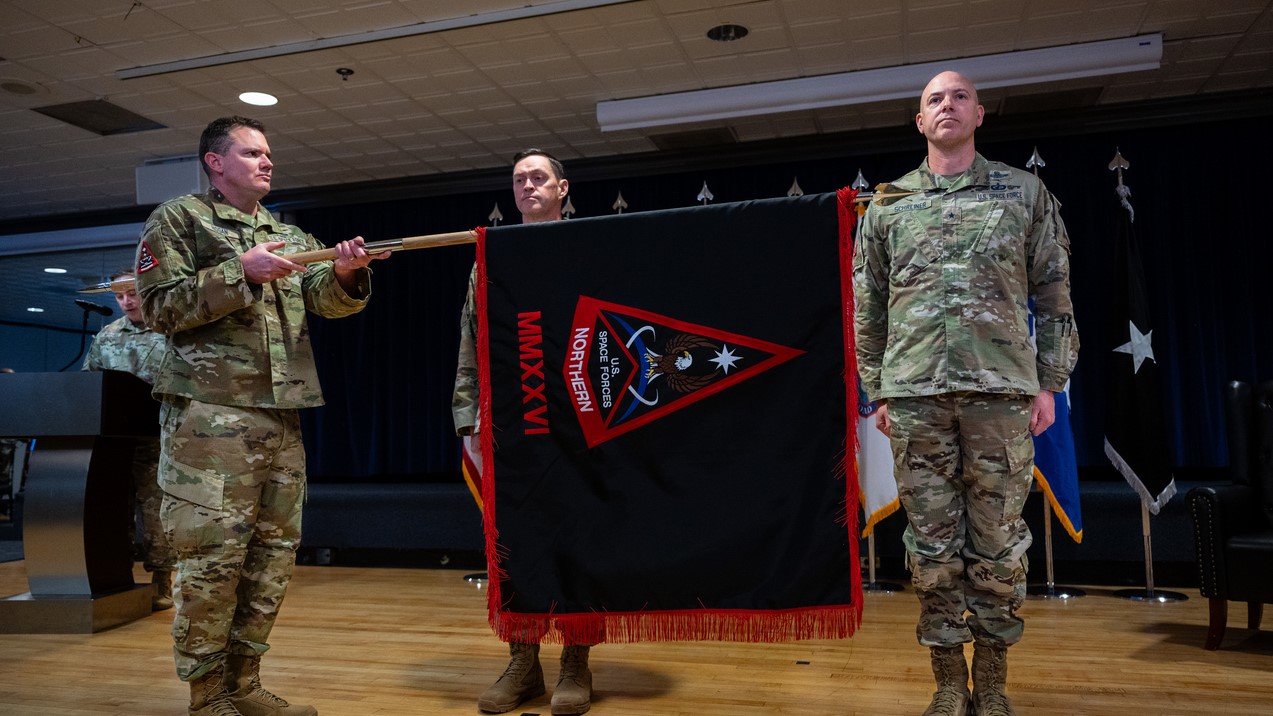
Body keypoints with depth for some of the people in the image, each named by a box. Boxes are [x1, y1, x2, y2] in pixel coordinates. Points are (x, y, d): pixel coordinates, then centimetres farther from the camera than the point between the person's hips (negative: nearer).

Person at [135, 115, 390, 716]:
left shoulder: (291, 235, 20)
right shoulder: (177, 220, 4)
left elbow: (326, 300, 8)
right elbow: (159, 307, -7)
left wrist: (345, 274, -15)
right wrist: (242, 272, -17)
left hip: (282, 413, 6)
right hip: (211, 412, -6)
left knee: (274, 550, 8)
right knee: (213, 553, -4)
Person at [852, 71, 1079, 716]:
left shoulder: (1025, 193, 12)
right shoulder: (887, 205, 13)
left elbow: (1054, 295, 11)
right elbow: (868, 307, 13)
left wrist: (1049, 383, 4)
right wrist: (878, 391, 8)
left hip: (1002, 393, 0)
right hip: (915, 394, 1)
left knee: (998, 540, 3)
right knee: (932, 541, 4)